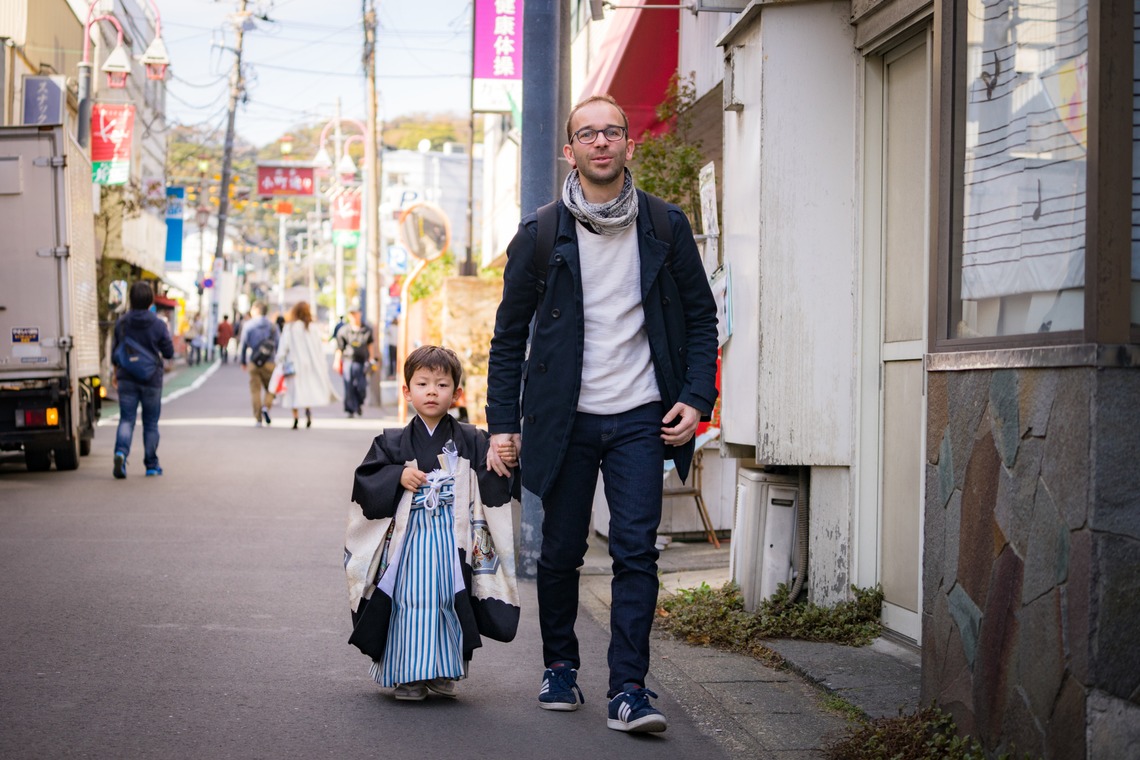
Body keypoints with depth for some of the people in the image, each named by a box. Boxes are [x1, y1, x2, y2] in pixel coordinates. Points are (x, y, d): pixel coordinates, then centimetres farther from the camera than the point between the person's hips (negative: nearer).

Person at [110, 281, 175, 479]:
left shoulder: (121, 323, -1)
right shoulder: (159, 325, -9)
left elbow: (115, 350, 7)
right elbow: (169, 353, -3)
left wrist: (116, 372, 22)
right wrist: (166, 334, 14)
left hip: (126, 378, 1)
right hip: (151, 380, -1)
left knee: (126, 419, 2)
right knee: (151, 423, 9)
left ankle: (121, 452, -25)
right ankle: (151, 465, 15)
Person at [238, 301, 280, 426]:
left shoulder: (248, 325, -1)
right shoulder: (272, 326, 2)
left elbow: (243, 344, 1)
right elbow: (278, 344, 3)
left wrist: (242, 361, 11)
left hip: (253, 363, 0)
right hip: (269, 363, 0)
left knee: (255, 390, 6)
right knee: (270, 388, 13)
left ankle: (258, 419, 2)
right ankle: (266, 406, -14)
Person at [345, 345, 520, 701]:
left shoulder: (471, 442, 5)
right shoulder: (393, 444, 6)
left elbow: (491, 493, 0)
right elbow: (365, 483, 2)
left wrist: (502, 465, -18)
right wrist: (398, 477, -12)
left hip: (453, 541, 0)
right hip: (408, 540, 0)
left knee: (449, 601, -1)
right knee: (410, 602, -7)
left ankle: (445, 672, 15)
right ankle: (407, 674, 5)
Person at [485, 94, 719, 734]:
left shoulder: (666, 225, 3)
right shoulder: (541, 234, 1)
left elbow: (701, 316, 9)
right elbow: (510, 333, 6)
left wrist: (696, 398, -3)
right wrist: (504, 423, 1)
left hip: (641, 417, 0)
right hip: (566, 418, 0)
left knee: (636, 549, -9)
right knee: (561, 552, 9)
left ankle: (629, 688, -6)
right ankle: (560, 667, 28)